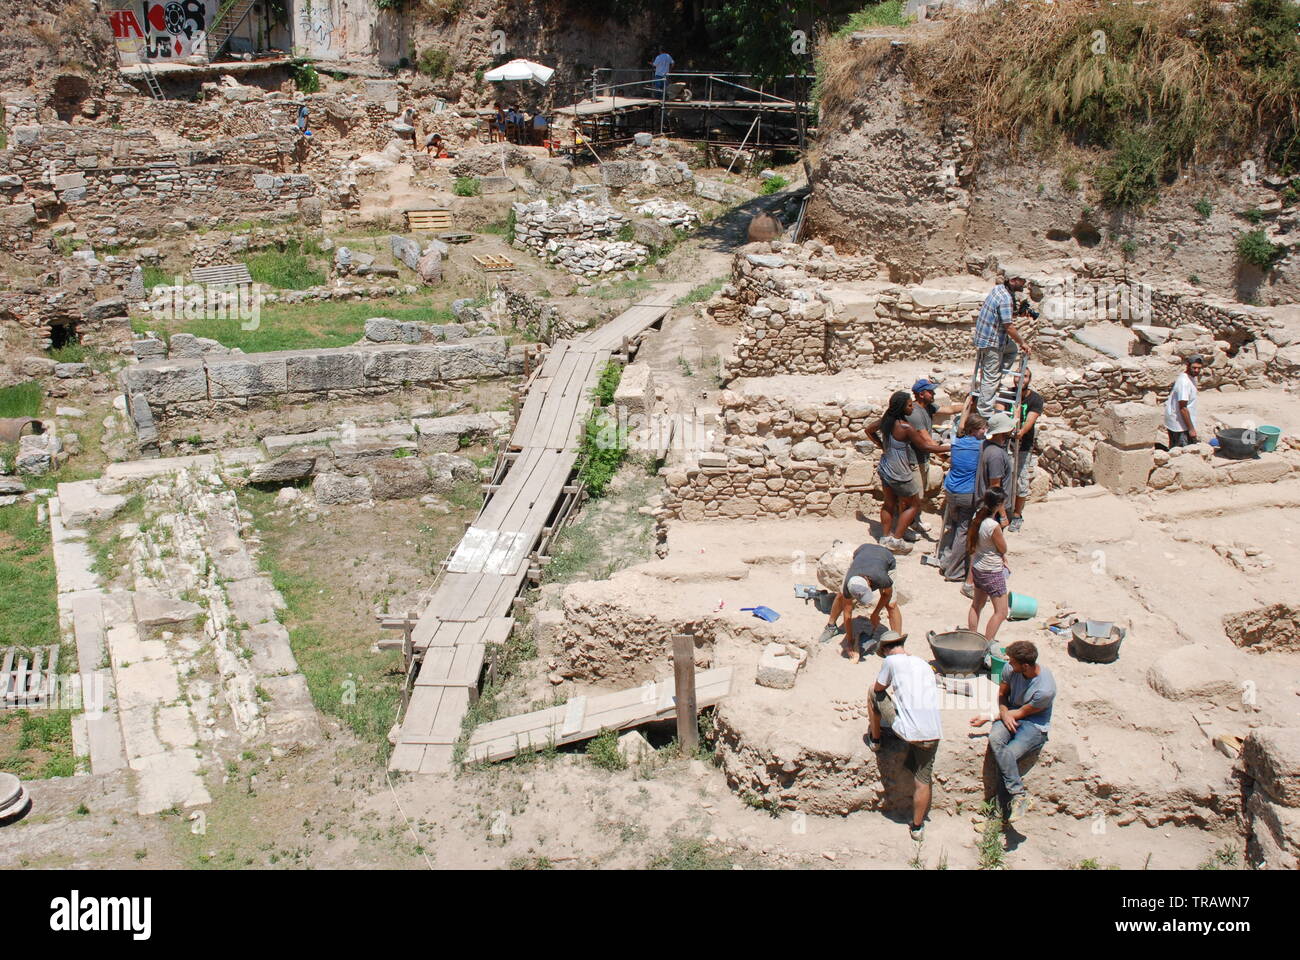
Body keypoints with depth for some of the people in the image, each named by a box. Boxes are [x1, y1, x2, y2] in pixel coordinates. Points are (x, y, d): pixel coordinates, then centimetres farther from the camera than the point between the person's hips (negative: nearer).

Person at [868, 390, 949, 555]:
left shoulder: (886, 420, -4)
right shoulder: (905, 427, -27)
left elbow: (869, 430, 14)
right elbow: (925, 446, -20)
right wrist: (949, 448, -12)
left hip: (886, 469, 7)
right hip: (899, 473, -7)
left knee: (889, 504, 20)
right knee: (914, 504, 11)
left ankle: (885, 537, 27)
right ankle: (896, 539, 9)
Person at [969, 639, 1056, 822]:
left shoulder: (1045, 689, -26)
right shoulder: (1010, 669, -9)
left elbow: (1022, 713, -14)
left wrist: (988, 718, -9)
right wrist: (1003, 713, -13)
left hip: (1035, 726, -5)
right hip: (1010, 715, 5)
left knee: (1009, 754, -29)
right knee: (995, 739, -29)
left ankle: (1004, 807, -17)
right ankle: (1019, 793, -26)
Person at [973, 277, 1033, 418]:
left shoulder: (998, 288, 6)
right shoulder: (1006, 299, -24)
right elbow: (1009, 327, -25)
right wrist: (1022, 343, -13)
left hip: (982, 336, 10)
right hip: (992, 342, -10)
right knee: (991, 377, -2)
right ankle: (986, 413, 6)